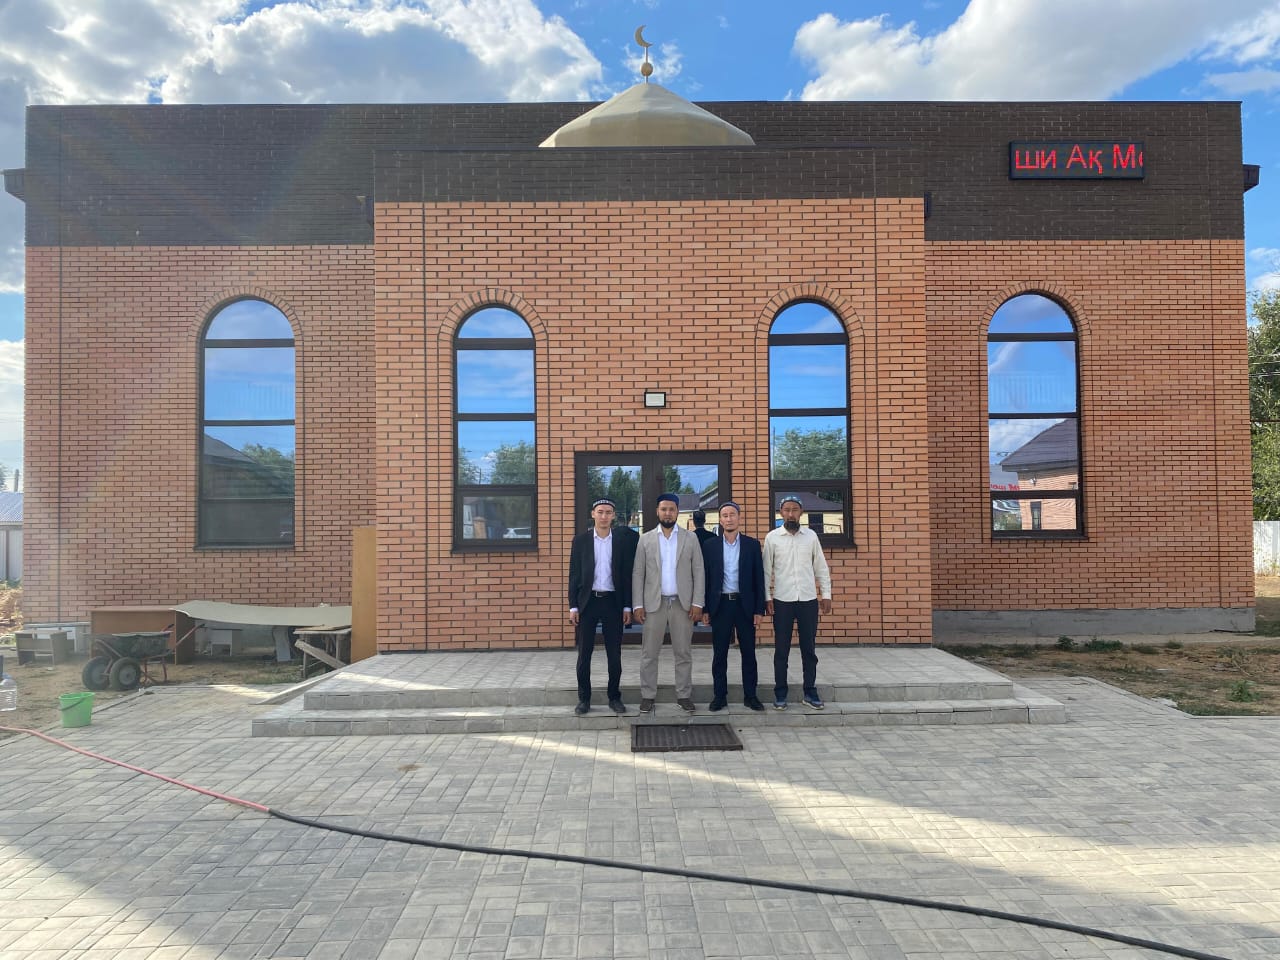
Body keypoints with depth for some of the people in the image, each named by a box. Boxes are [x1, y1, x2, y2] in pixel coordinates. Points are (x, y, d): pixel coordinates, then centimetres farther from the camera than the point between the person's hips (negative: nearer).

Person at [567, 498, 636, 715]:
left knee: (614, 654, 6)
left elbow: (627, 575, 4)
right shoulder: (580, 540, 2)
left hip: (613, 601, 0)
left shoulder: (623, 541, 3)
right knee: (584, 653, 5)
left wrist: (627, 607, 1)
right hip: (587, 601, 0)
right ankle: (584, 698, 15)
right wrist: (573, 606, -3)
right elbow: (574, 575, 2)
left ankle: (614, 697, 19)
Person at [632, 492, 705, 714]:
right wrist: (637, 605, -4)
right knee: (649, 653, 4)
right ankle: (647, 696, 14)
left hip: (682, 603, 0)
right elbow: (637, 574, 3)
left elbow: (698, 572, 2)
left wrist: (697, 603, -6)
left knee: (683, 653, 5)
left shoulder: (690, 538, 5)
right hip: (653, 603, 0)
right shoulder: (645, 539, 4)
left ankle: (684, 695, 16)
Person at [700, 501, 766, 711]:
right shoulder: (709, 545, 3)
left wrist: (759, 609, -2)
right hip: (720, 605, 0)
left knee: (748, 652, 6)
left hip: (745, 605, 0)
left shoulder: (752, 544, 3)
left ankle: (750, 695, 17)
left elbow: (759, 578, 2)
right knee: (719, 654, 6)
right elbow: (705, 578, 4)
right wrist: (704, 609, 0)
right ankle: (720, 696, 15)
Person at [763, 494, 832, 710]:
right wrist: (767, 597, -4)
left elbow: (821, 568, 8)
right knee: (781, 650, 5)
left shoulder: (811, 536, 4)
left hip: (809, 600, 2)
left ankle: (810, 691, 18)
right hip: (782, 601, -1)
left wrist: (826, 594, 3)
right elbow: (766, 570, 1)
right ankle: (780, 693, 14)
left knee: (809, 648, 8)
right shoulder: (772, 537, -1)